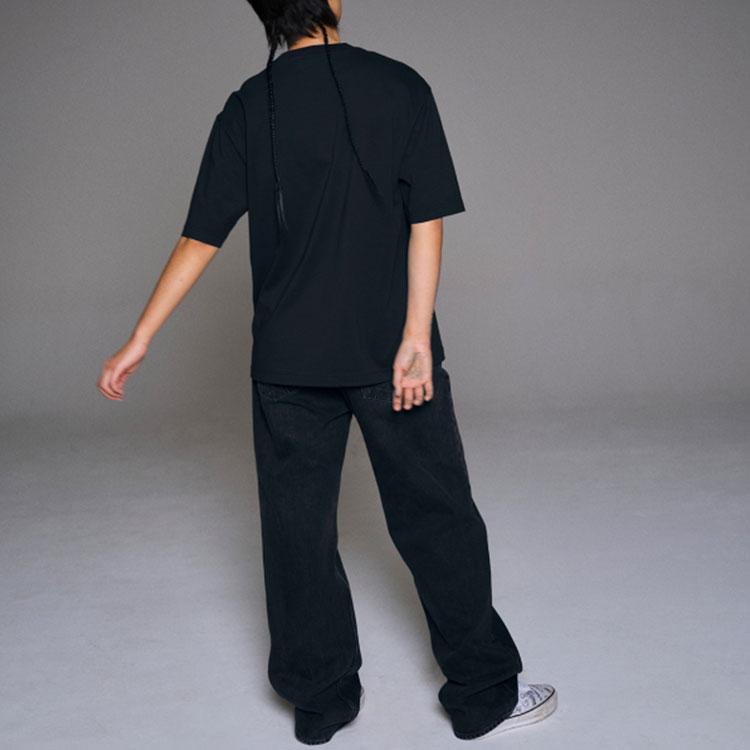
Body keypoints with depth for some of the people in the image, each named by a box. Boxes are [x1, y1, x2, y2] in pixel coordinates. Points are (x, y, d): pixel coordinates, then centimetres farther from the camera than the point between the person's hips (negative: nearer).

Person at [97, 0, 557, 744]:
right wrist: (416, 338, -10)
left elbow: (200, 237, 1)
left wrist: (139, 340, 7)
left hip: (287, 360, 2)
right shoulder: (399, 87, -3)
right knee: (435, 519, 8)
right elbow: (426, 221, -10)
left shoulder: (246, 109, 3)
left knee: (297, 524, 12)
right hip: (388, 350, -2)